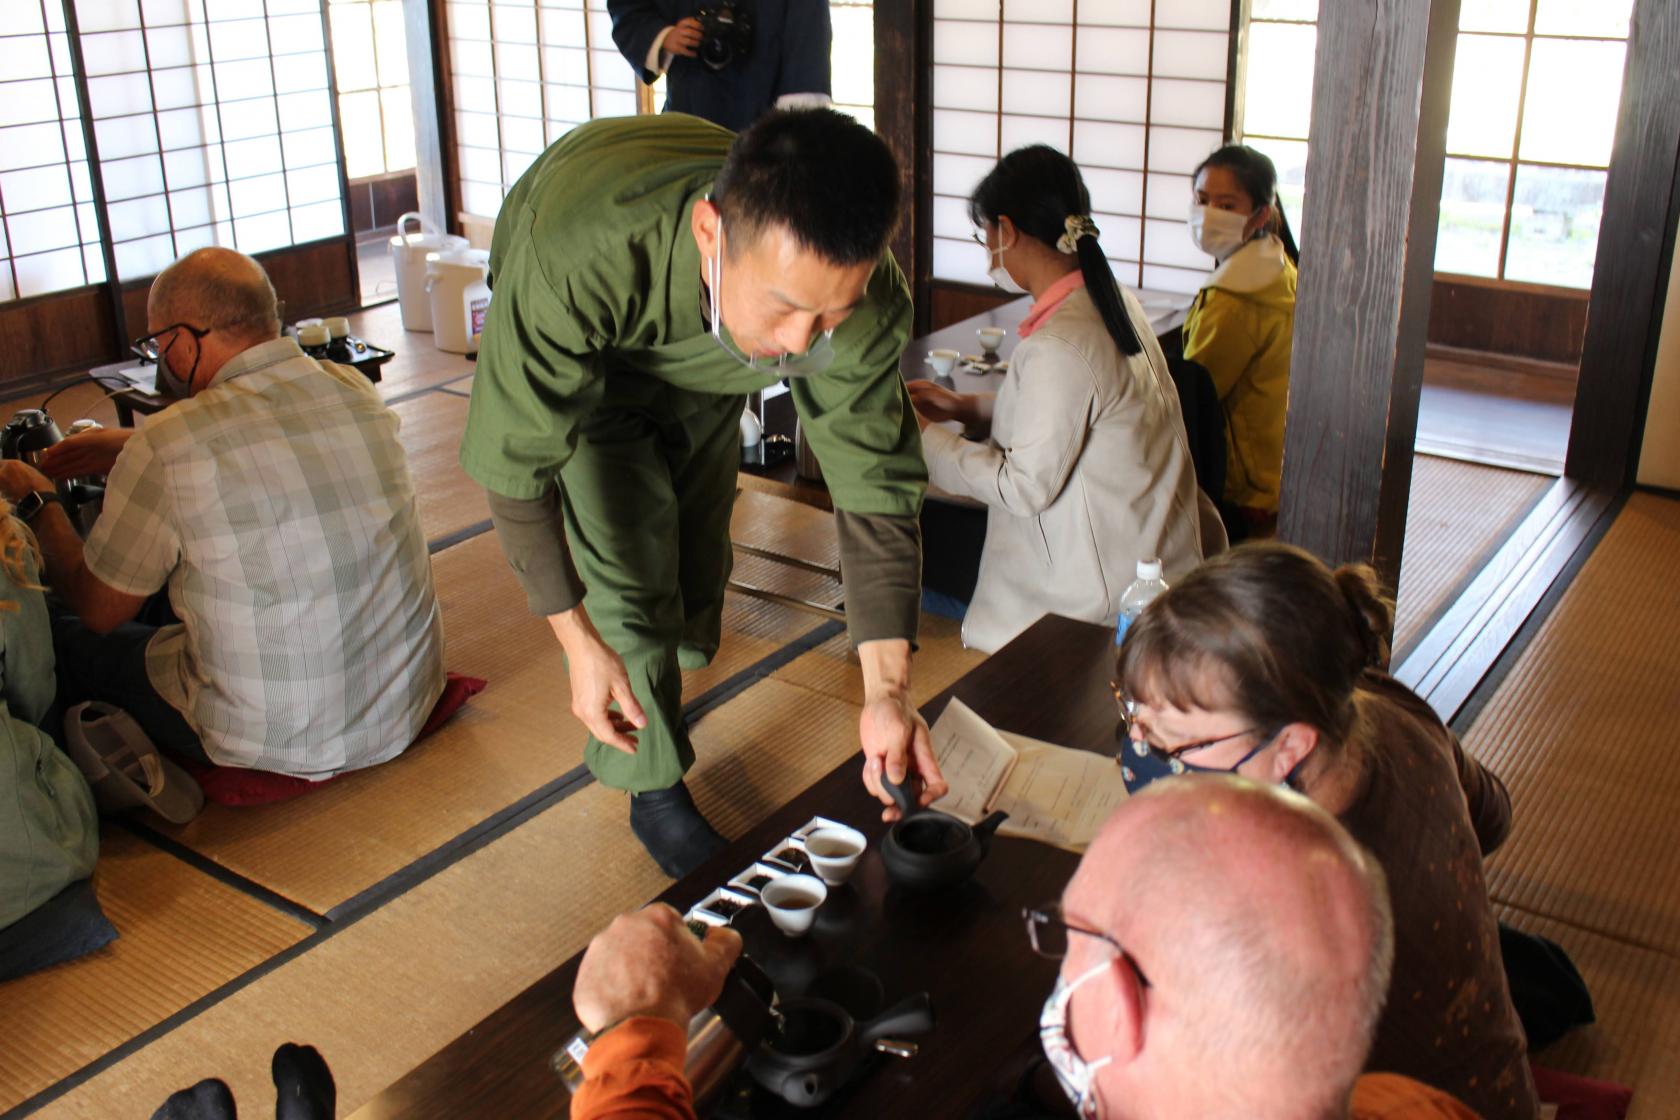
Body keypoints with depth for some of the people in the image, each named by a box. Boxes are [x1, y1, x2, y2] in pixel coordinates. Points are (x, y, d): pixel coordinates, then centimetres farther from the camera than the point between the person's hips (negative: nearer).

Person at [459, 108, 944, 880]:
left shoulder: (863, 296, -39)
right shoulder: (575, 258, -49)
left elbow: (874, 484, -30)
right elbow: (514, 459, -36)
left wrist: (887, 692, -37)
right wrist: (580, 643, -34)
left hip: (702, 365, 3)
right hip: (578, 355, -3)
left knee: (697, 535, 15)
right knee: (629, 559, -12)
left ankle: (664, 687, 47)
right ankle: (654, 788, 10)